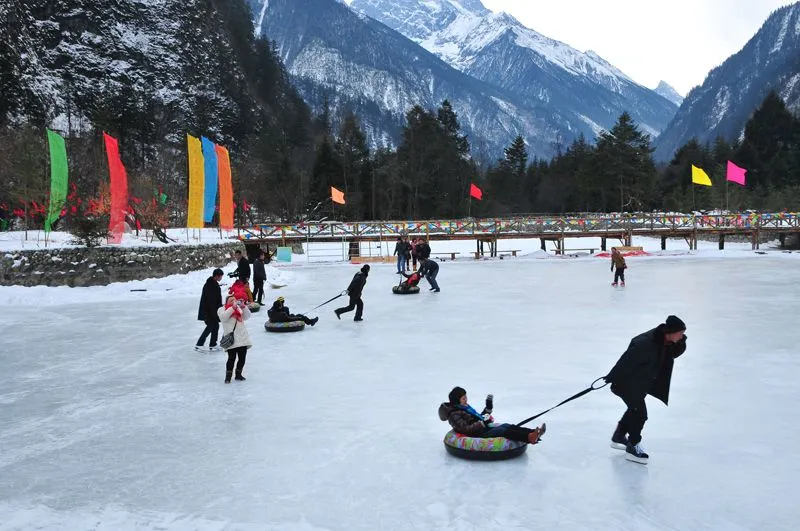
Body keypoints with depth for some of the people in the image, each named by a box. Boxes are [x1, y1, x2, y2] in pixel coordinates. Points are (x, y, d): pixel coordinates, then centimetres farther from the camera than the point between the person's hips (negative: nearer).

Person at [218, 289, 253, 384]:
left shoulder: (239, 309, 18)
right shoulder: (222, 309, 5)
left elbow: (247, 316, 5)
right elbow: (223, 317, -17)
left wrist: (244, 307, -11)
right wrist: (233, 307, -23)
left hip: (242, 338, 5)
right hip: (231, 339, -5)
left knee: (242, 358, 8)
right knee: (232, 358, -8)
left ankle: (238, 374, 24)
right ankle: (228, 376, 6)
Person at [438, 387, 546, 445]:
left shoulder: (465, 407, 20)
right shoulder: (454, 414, -10)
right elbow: (465, 429, -20)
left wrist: (488, 407, 15)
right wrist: (483, 423, -25)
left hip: (484, 429, 9)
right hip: (478, 435, -9)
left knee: (509, 427, -12)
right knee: (505, 431, -26)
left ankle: (533, 433, -26)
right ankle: (530, 437, -39)